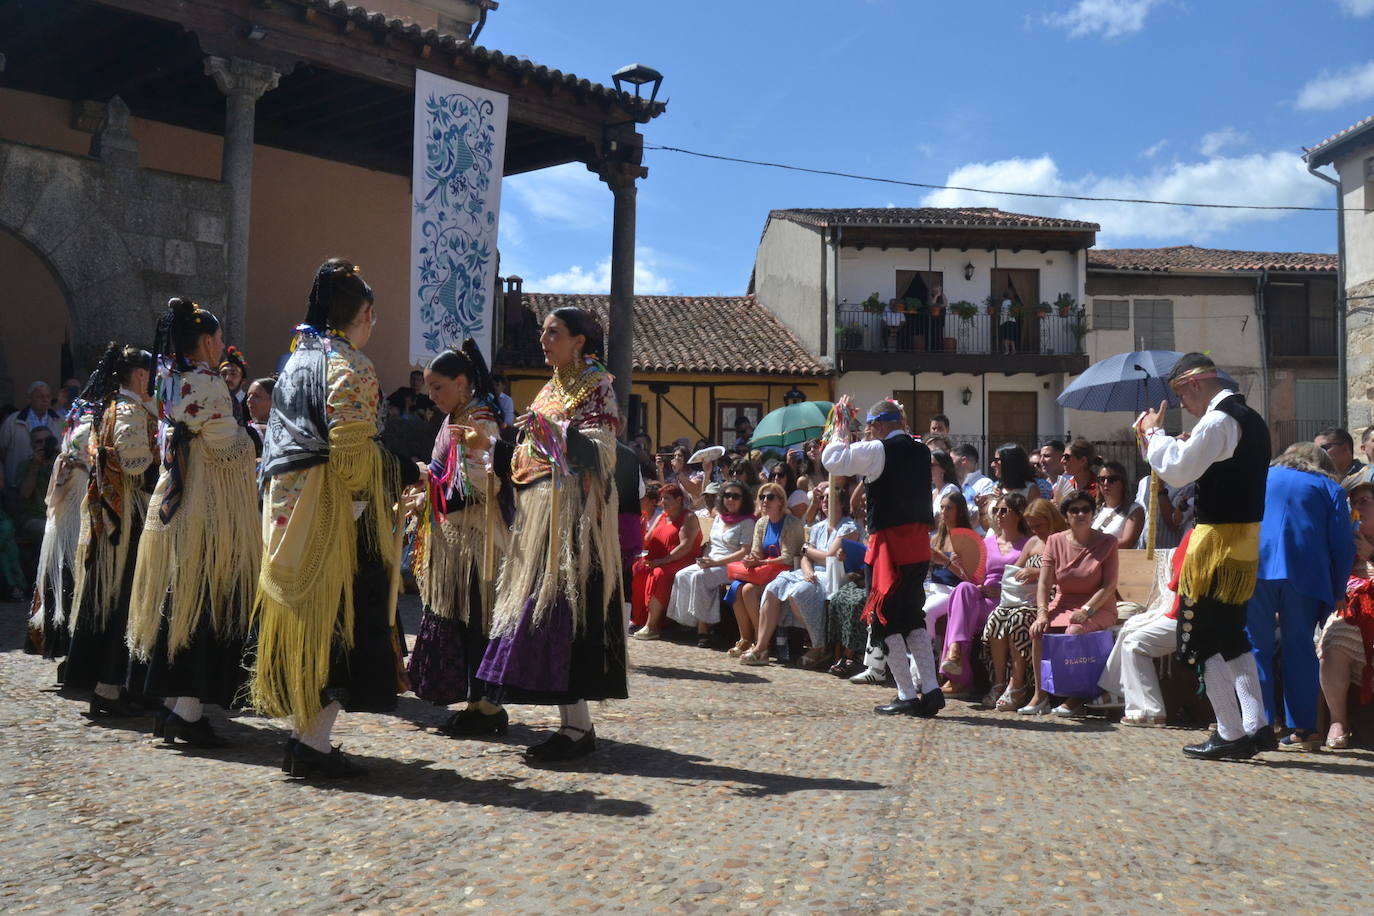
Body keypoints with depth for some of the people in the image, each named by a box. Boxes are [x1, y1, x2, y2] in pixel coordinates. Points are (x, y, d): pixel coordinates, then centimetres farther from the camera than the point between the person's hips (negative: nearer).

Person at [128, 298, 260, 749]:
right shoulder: (207, 383, -13)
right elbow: (226, 445, -16)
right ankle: (188, 709, -3)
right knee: (207, 606, -4)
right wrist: (247, 434, 5)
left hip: (174, 503, 9)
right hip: (210, 511, -9)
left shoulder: (171, 382, 13)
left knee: (178, 603, 13)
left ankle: (171, 704, 19)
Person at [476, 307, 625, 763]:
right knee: (544, 609, 5)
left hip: (573, 515, -8)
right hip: (540, 513, 8)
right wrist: (494, 447, 16)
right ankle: (574, 723, 10)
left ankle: (577, 726, -10)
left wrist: (557, 433, -26)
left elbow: (603, 452, -14)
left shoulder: (596, 385, -2)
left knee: (559, 607, -13)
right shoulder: (552, 388, 22)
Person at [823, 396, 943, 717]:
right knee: (913, 616, 16)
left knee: (887, 618, 2)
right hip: (919, 541, 7)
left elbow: (831, 460, -7)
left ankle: (907, 696, 3)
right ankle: (930, 689, 10)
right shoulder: (920, 450, 10)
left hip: (890, 541, -7)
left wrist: (840, 428, 7)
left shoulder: (877, 450, -11)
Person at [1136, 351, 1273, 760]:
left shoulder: (1218, 421, -16)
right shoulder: (1251, 419, 16)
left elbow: (1177, 471, -18)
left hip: (1218, 541, -10)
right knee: (1231, 637, 16)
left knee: (1206, 639, -2)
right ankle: (1256, 726, 15)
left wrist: (1156, 432, -5)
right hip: (1246, 538, 10)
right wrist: (1178, 444, 11)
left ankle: (1231, 734, 2)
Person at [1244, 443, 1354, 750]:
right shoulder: (1330, 488, 18)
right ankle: (1303, 729, 7)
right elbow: (1343, 546, 9)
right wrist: (1334, 595, 13)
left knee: (1257, 647, 5)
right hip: (1304, 572, 0)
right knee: (1299, 649, 7)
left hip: (1254, 569, 1)